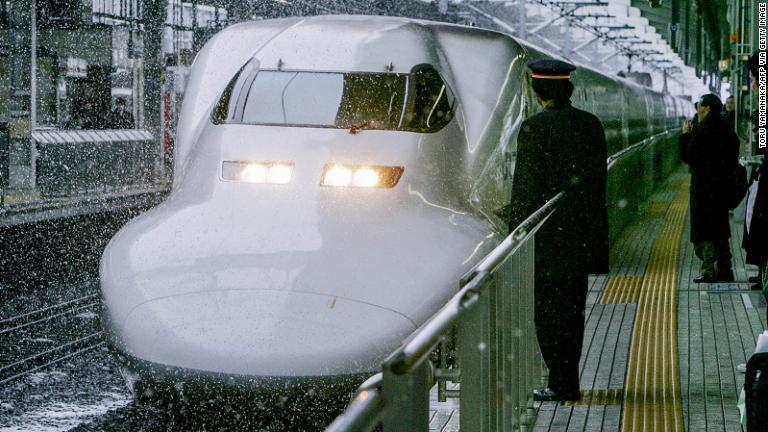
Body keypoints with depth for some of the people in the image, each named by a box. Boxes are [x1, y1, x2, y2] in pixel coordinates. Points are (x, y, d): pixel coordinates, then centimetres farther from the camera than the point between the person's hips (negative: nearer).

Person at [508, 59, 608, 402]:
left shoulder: (534, 128, -12)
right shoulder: (591, 125, 6)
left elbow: (525, 186, -13)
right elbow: (599, 180, 10)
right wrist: (592, 227, 18)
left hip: (546, 235, -6)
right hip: (581, 236, 6)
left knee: (549, 309, 0)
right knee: (572, 307, 13)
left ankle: (563, 383, 0)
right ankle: (566, 382, 20)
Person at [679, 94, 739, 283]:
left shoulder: (703, 131, -17)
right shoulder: (726, 131, 8)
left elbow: (687, 156, -14)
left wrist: (685, 135, 0)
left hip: (704, 187, -8)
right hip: (721, 184, 8)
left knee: (703, 228, -3)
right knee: (720, 227, 15)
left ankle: (708, 269, -6)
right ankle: (724, 269, 19)